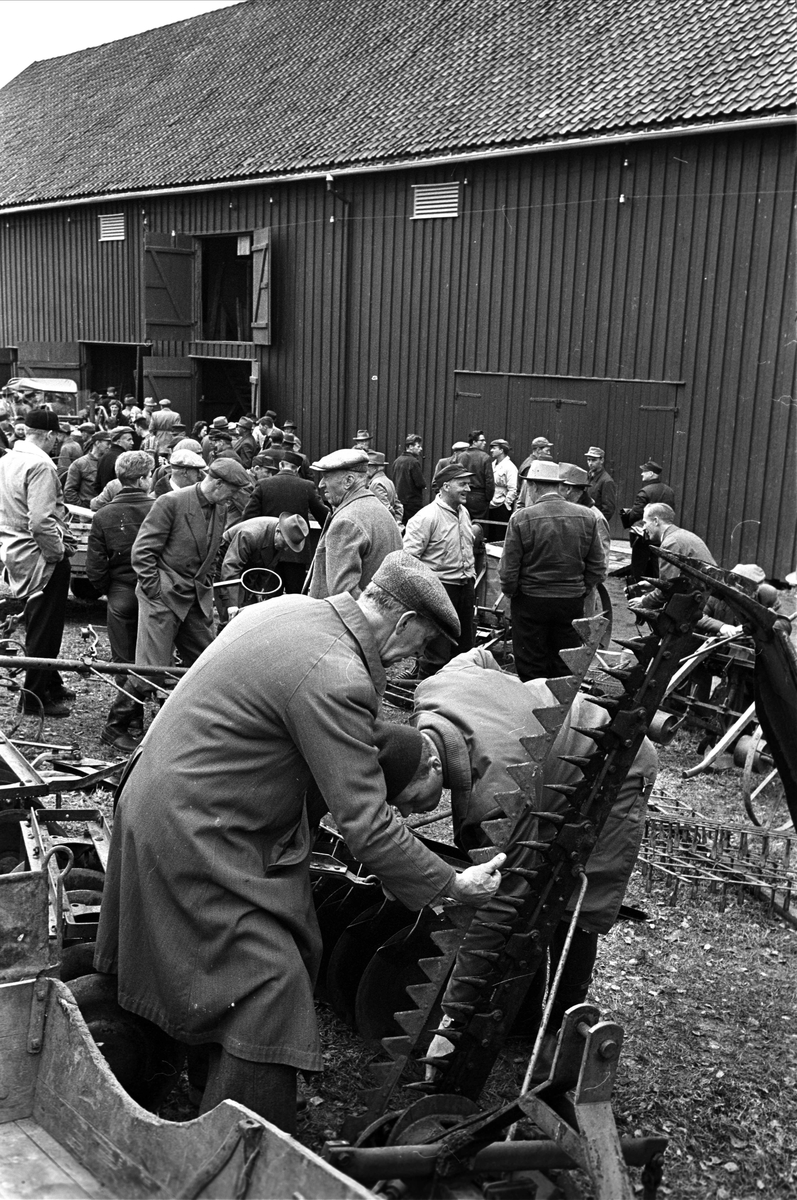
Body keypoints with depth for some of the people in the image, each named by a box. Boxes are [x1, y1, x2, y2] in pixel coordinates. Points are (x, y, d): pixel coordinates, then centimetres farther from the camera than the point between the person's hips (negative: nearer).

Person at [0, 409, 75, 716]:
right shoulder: (40, 464, -20)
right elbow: (41, 521, -27)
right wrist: (60, 551, -15)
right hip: (41, 557, -9)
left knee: (39, 625, 21)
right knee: (45, 629, 3)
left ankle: (50, 684, 34)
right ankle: (35, 696, 11)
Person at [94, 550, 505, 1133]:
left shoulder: (291, 606, 2)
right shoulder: (334, 679, -27)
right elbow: (366, 821, -25)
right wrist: (453, 884, -13)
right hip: (193, 837, -10)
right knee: (270, 988, -9)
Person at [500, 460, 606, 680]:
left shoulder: (521, 518, -12)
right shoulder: (587, 517, -1)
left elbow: (508, 569, -9)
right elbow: (598, 568, 3)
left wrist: (510, 593, 7)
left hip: (531, 602, -3)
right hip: (572, 603, 3)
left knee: (531, 672, 8)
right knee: (566, 671, 12)